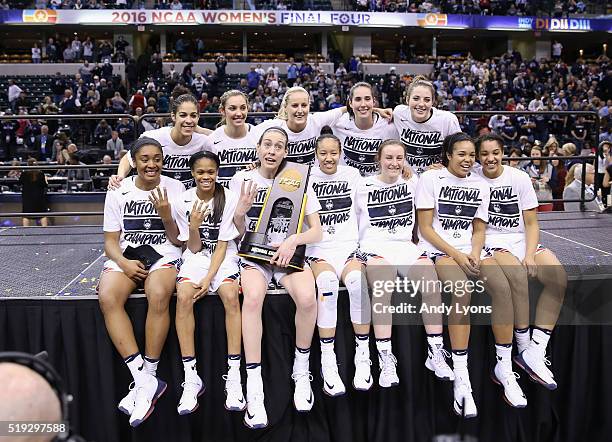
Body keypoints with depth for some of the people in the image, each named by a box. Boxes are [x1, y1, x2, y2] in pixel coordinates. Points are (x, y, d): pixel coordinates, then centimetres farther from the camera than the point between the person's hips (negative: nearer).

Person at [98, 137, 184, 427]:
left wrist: (166, 215, -13)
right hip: (126, 258, 2)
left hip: (163, 256, -1)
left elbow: (178, 240, 5)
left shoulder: (175, 188, 5)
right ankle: (145, 381, -28)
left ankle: (147, 378, -22)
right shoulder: (118, 191, 8)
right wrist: (124, 263, -14)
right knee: (108, 297, -31)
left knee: (158, 295, -36)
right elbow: (110, 242, 7)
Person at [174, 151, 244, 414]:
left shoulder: (229, 198, -6)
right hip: (196, 257, 2)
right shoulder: (183, 201, 0)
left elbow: (222, 245, -8)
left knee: (230, 296, -32)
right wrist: (194, 225, -19)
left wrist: (208, 278, -18)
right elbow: (194, 247, 1)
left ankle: (234, 376, -25)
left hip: (224, 258, -1)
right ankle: (191, 378, -23)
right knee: (183, 297, -29)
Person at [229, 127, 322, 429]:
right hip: (253, 253, 0)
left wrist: (293, 240, -17)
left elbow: (317, 232, 3)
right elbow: (237, 233, 8)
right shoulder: (242, 180, 7)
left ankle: (301, 373, -8)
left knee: (307, 298, -32)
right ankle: (254, 390, -31)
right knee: (253, 297, -34)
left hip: (288, 254, 1)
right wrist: (241, 210, -13)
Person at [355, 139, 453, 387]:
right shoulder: (364, 187, 15)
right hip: (375, 247, -2)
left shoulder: (413, 183, 20)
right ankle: (385, 358, -33)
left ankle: (435, 353, -18)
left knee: (432, 286, -29)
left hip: (406, 246, 3)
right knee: (382, 290, -36)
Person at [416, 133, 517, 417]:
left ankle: (504, 367, -13)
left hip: (470, 249, 5)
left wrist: (474, 254, -8)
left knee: (502, 287, -25)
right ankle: (461, 378, -29)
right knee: (463, 291, -33)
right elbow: (425, 228, -5)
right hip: (438, 249, -4)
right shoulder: (431, 179, 0)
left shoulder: (480, 186, 15)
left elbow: (479, 229, 14)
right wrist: (457, 255, -14)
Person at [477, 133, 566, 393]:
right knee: (517, 275, -35)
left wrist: (530, 255, -11)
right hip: (491, 243, -3)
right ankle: (523, 347, -18)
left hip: (522, 240, 4)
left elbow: (531, 223, 3)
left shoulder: (519, 178, 4)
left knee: (559, 279, -23)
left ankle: (535, 351, -19)